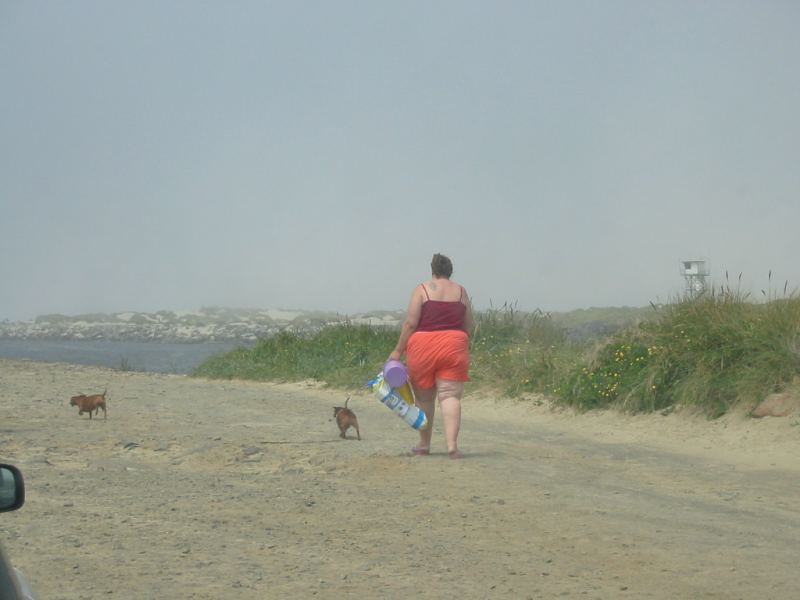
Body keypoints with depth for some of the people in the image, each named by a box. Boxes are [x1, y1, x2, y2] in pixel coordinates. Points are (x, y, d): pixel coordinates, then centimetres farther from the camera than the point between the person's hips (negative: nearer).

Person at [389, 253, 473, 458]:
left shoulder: (422, 289, 0)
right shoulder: (461, 291, 10)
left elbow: (410, 323, -6)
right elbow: (468, 326, 12)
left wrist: (398, 350, 0)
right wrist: (463, 348, 27)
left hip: (423, 347, -1)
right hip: (453, 346, 1)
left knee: (424, 398, 13)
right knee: (450, 396, -4)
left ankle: (424, 444, 23)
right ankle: (452, 445, -20)